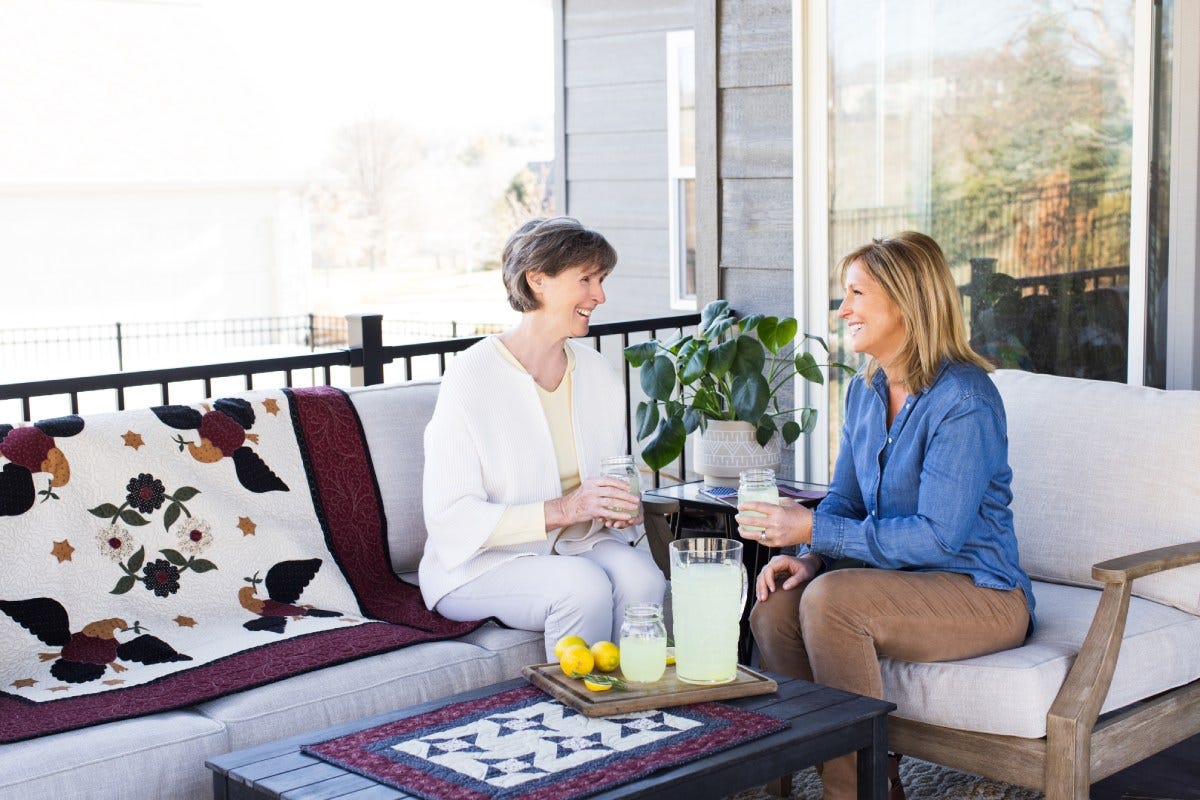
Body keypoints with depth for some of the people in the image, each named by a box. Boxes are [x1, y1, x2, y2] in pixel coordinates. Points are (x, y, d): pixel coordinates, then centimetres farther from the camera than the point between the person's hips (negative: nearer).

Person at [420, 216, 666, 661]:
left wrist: (620, 509, -6)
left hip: (579, 547, 5)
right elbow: (449, 519, -17)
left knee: (638, 572, -26)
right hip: (479, 564, -5)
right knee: (583, 584, -32)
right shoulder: (471, 376, -14)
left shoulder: (598, 373, 7)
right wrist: (562, 510, -26)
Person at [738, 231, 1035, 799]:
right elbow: (845, 498, 15)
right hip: (900, 581, 8)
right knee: (772, 612, -17)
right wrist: (810, 556, -7)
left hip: (982, 595, -8)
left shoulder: (963, 399, -19)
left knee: (830, 599, -31)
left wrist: (814, 528, -23)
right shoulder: (864, 391, 8)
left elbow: (937, 536, -23)